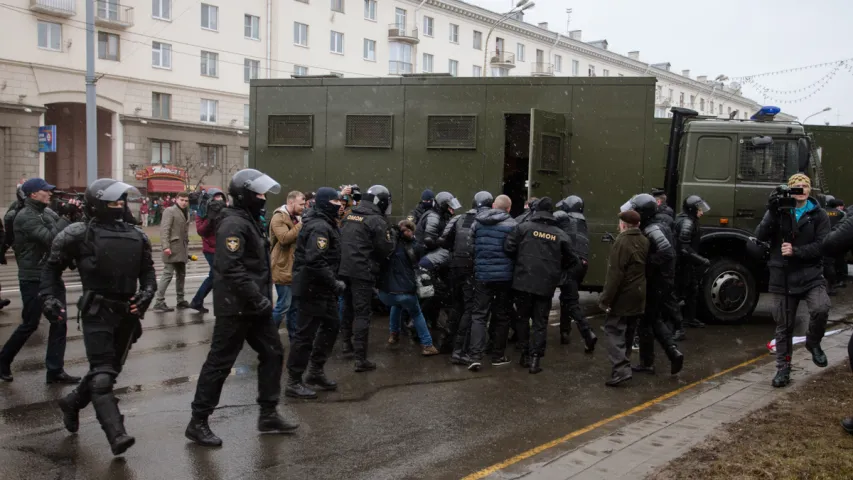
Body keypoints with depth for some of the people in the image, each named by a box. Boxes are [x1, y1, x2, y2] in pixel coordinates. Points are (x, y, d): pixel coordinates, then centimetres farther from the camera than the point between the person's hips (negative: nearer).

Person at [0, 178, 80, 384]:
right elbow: (51, 239, -25)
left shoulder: (47, 212, 9)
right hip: (33, 280, -7)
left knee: (59, 323, 5)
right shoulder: (25, 217, -15)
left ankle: (55, 370, 11)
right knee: (30, 325, 3)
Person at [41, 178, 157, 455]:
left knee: (109, 370, 18)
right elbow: (52, 267, 3)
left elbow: (147, 270, 13)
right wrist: (51, 298, -7)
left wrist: (147, 292, -5)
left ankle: (72, 402, 44)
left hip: (127, 313, 6)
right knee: (102, 376, -12)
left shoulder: (136, 236, 7)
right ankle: (117, 435, -15)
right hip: (97, 313, -6)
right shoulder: (80, 234, -6)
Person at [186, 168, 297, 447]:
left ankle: (268, 415, 21)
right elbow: (231, 268, -28)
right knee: (220, 362, -1)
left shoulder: (250, 220, 15)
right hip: (236, 307, -10)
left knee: (272, 353, 12)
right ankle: (198, 423, 11)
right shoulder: (234, 223, -17)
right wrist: (258, 299, -23)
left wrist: (264, 297, 14)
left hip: (253, 306, 10)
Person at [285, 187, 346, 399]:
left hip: (321, 288, 11)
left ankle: (315, 372, 29)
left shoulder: (325, 223, 14)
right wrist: (335, 284, -21)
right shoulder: (319, 227, -20)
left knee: (331, 324, 18)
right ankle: (293, 382, 7)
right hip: (312, 289, -11)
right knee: (305, 333, -3)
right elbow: (316, 263, -29)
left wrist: (332, 283, 13)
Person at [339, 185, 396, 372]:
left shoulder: (349, 216, 13)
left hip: (344, 269, 7)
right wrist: (391, 234, 8)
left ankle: (346, 341, 41)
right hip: (363, 272, -7)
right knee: (362, 314, -4)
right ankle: (361, 359, -4)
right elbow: (386, 249, -9)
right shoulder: (376, 221, -11)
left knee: (348, 307, 24)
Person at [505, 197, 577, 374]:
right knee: (540, 322, 8)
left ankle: (525, 354, 20)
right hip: (546, 284, 1)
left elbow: (508, 247, -8)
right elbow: (570, 261, 8)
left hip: (524, 281, 0)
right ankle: (535, 358, 1)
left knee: (523, 318, 16)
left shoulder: (523, 227, -2)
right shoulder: (560, 235, 4)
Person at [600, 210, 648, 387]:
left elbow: (615, 274, -21)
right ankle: (623, 363, 27)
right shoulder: (644, 241, 10)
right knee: (628, 331, 17)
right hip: (639, 294, 8)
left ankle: (621, 369, -15)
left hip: (623, 295, -8)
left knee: (615, 329, -6)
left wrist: (606, 298, -19)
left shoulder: (622, 242, -17)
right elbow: (647, 269, 18)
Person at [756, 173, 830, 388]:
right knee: (784, 326, 7)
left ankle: (813, 343, 3)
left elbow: (822, 246, -7)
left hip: (810, 274, -1)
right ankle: (783, 368, 22)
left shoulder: (819, 215, 2)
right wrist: (772, 212, -22)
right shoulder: (778, 211, 5)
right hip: (782, 277, 1)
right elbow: (761, 236, -9)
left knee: (821, 309, -27)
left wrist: (796, 251, -21)